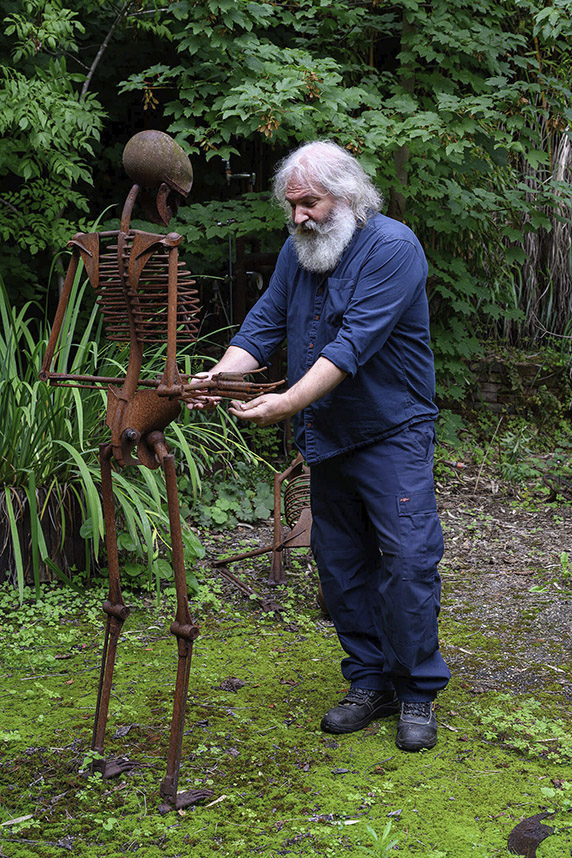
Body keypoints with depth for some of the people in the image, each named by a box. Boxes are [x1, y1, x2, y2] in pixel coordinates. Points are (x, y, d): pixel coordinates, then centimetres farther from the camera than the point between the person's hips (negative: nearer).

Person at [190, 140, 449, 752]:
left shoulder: (392, 246, -16)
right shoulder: (298, 250, 8)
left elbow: (355, 342, -25)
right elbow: (264, 324, 3)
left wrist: (289, 403, -34)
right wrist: (219, 375, -17)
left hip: (392, 432, -7)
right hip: (326, 436, 7)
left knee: (408, 559, -7)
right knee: (339, 562, 10)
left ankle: (417, 693, 8)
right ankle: (370, 682, 23)